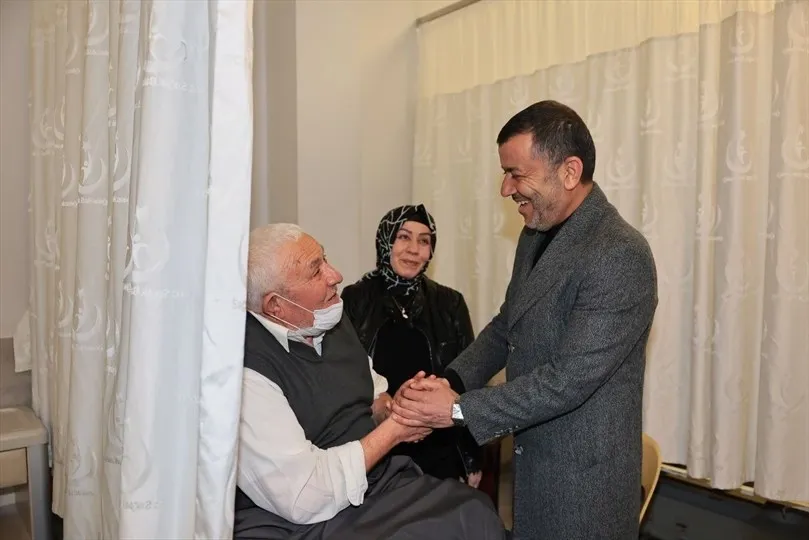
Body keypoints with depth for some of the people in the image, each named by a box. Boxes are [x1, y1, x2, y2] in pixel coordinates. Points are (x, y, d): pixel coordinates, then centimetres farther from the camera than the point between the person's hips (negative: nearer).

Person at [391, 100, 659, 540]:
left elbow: (569, 378, -26)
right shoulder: (536, 234, 3)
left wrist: (459, 409, -22)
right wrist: (449, 381, -6)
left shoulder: (621, 257, -24)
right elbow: (505, 328, 10)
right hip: (529, 459, 7)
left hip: (584, 475, -7)